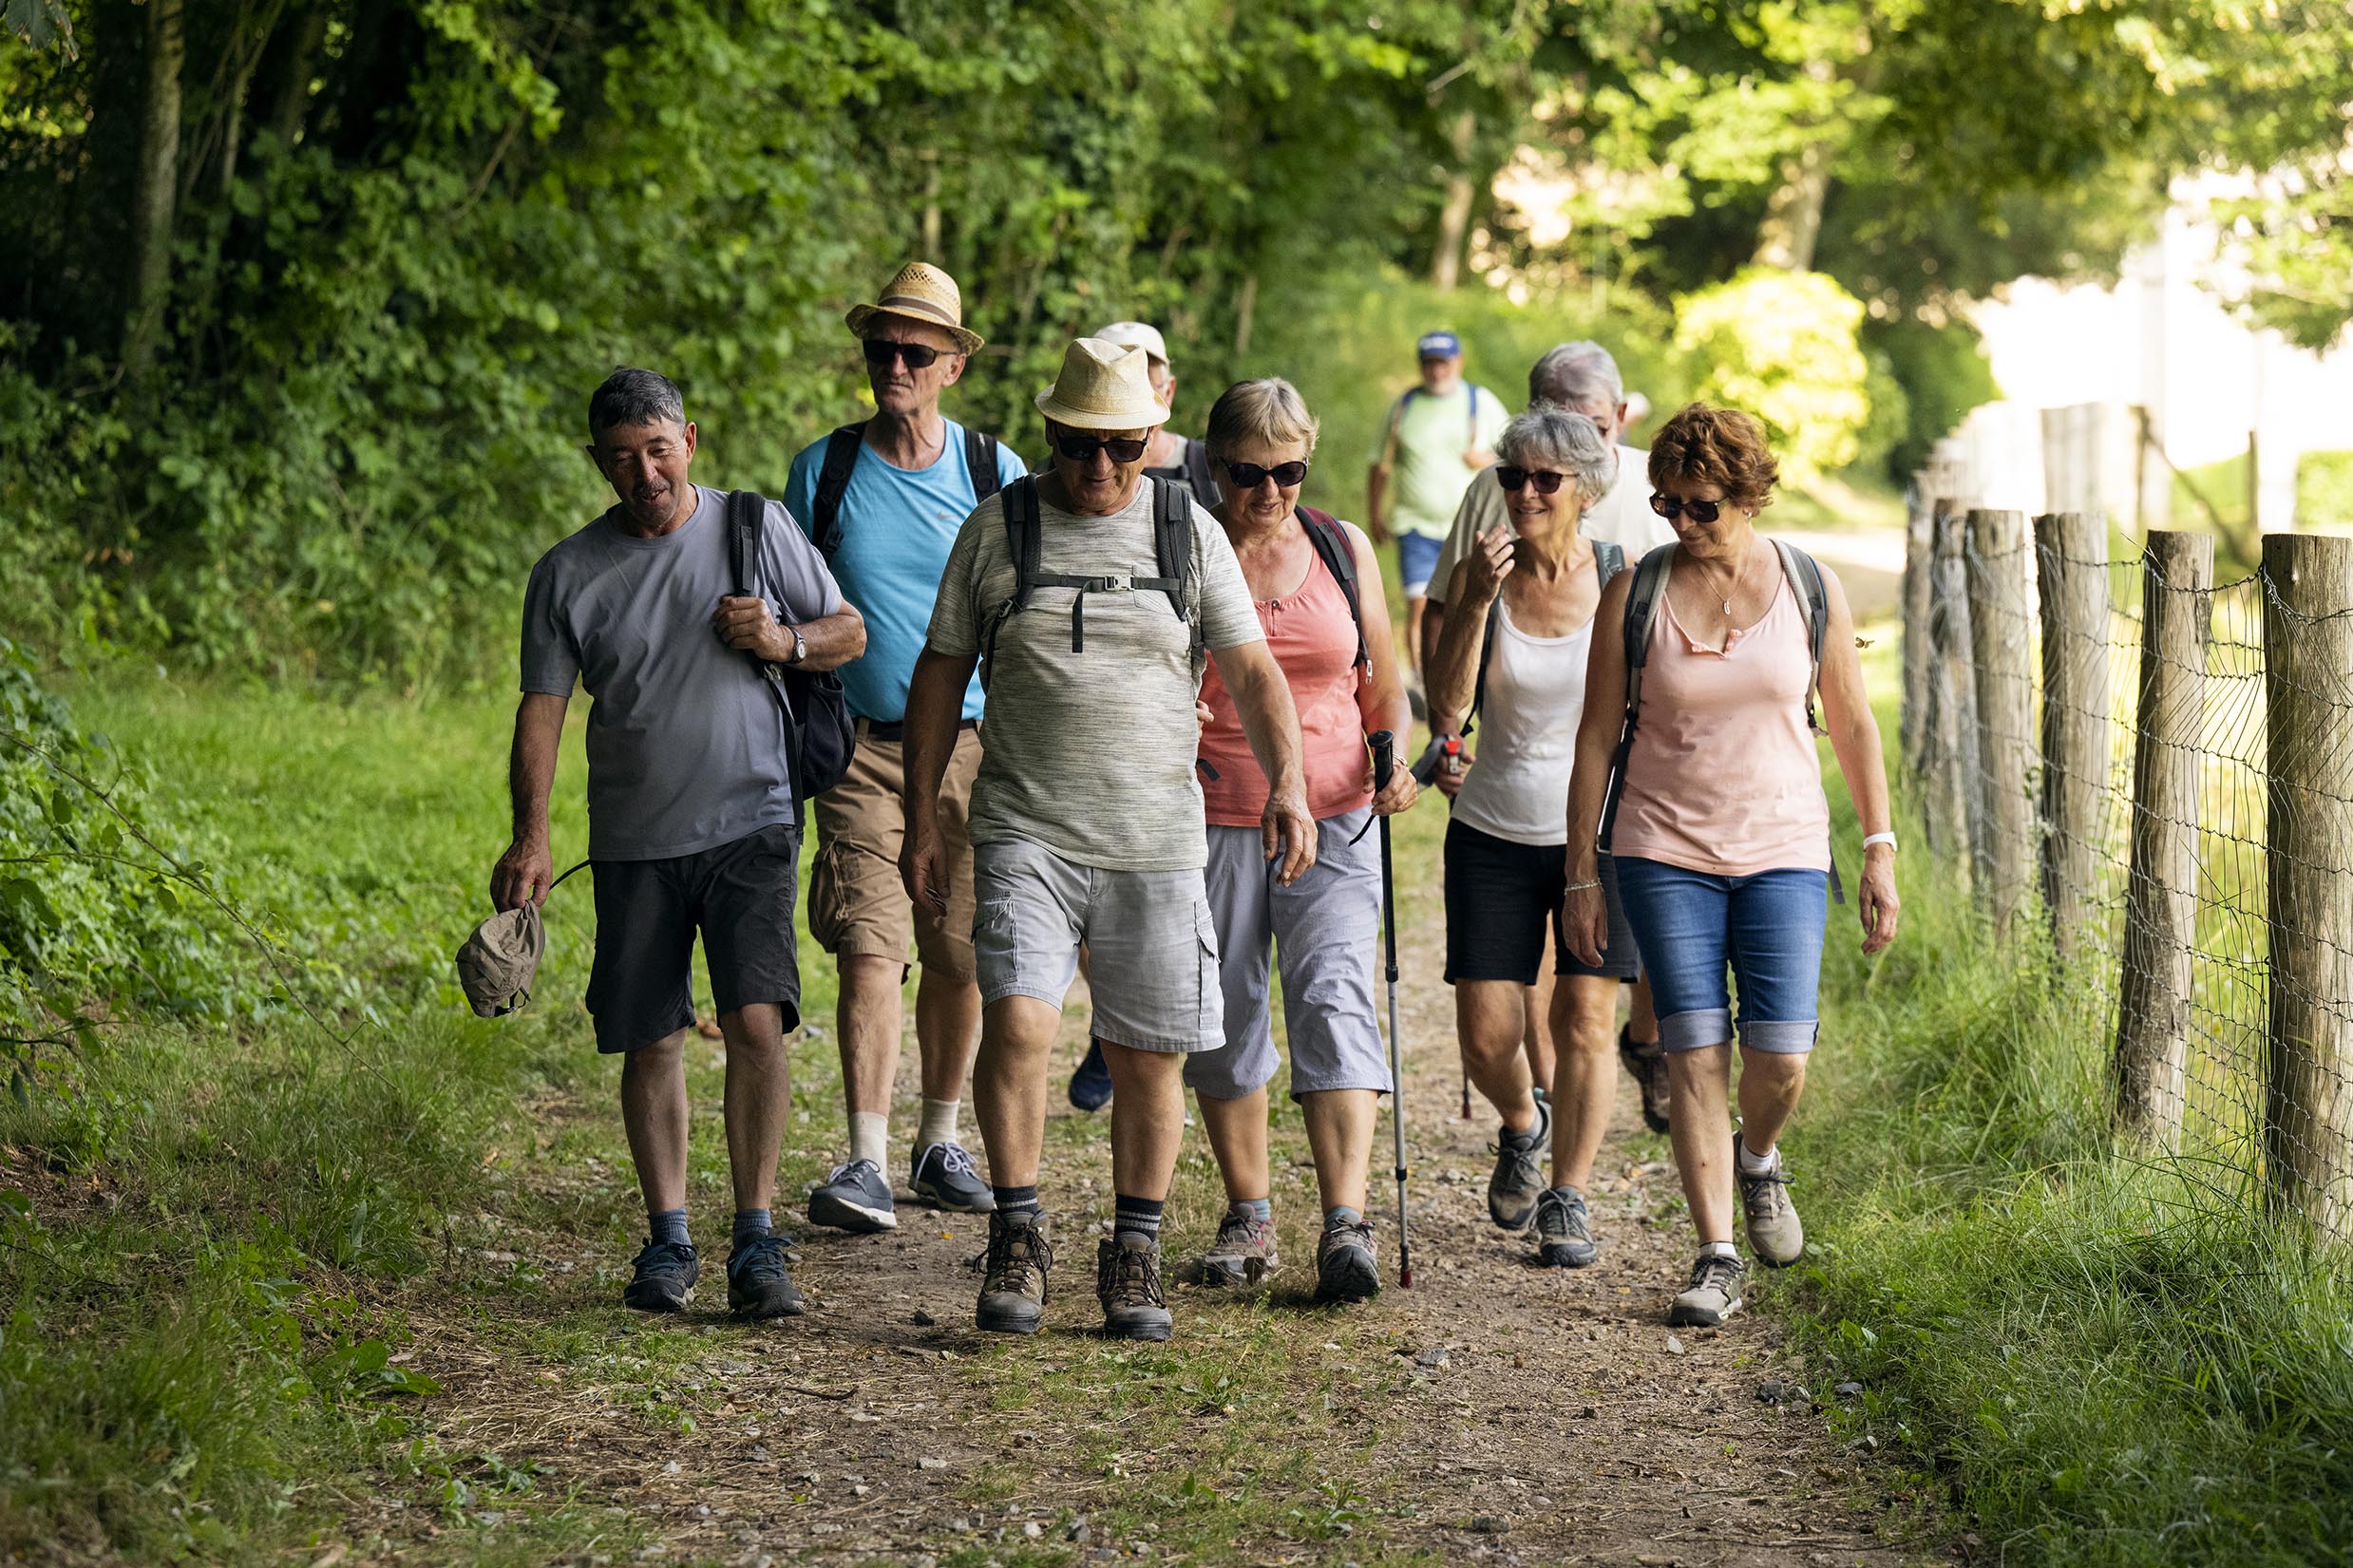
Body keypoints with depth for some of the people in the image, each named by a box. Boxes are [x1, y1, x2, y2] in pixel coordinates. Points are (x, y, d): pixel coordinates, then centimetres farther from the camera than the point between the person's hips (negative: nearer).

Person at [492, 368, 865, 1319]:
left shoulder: (756, 527, 2)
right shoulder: (569, 572, 2)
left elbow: (850, 633, 11)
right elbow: (542, 708, 2)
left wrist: (785, 642, -11)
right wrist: (531, 839, -7)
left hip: (750, 822, -2)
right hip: (635, 839, 2)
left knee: (756, 1022, -15)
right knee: (651, 1042, 4)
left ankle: (756, 1245, -10)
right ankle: (668, 1241, 17)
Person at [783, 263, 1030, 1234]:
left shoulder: (993, 472, 3)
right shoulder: (823, 470, 3)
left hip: (972, 745, 1)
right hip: (861, 747, -1)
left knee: (960, 958, 6)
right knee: (868, 950, -12)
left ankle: (939, 1144, 23)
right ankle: (866, 1164, -14)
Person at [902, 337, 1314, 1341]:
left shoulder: (1189, 533, 7)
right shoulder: (997, 528, 6)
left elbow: (1252, 671, 4)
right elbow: (941, 674, 10)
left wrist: (1287, 783, -13)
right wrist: (922, 816, 5)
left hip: (1157, 842, 1)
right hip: (1025, 833, -1)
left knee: (1147, 1056, 3)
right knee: (1016, 1022, -17)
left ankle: (1134, 1258, 17)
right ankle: (1017, 1237, -3)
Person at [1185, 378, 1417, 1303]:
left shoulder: (1342, 548, 7)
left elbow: (1383, 685, 16)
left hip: (1332, 819, 0)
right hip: (1213, 819, 0)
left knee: (1333, 999, -13)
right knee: (1225, 1015, 5)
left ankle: (1345, 1225, -20)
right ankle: (1248, 1217, 20)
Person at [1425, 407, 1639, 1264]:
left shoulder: (1623, 581, -3)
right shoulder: (1480, 575, -2)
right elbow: (1446, 707, -11)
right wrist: (1477, 604, -22)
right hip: (1494, 834, 1)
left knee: (1584, 1018, -5)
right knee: (1485, 1032, -2)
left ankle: (1569, 1199, 7)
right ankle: (1522, 1126, 31)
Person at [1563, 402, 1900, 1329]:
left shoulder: (1810, 589, 1)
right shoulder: (1635, 593, -2)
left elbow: (1853, 724, 10)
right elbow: (1597, 737, 2)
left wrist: (1880, 852, 6)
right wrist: (1581, 876, 2)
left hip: (1783, 852, 1)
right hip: (1666, 854, -1)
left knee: (1781, 1059, -9)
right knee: (1696, 1058, -8)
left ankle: (1757, 1158, 25)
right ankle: (1717, 1260, -1)